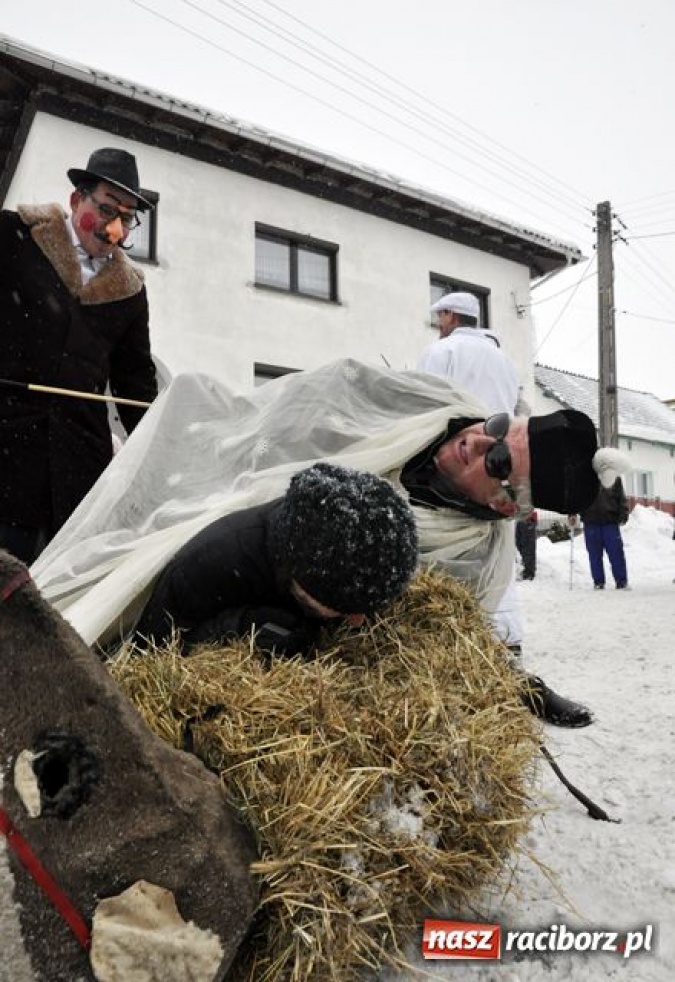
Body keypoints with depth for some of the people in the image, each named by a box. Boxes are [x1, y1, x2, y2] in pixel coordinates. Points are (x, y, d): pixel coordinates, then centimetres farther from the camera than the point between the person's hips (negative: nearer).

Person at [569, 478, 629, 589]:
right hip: (591, 522, 0)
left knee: (616, 552, -3)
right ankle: (598, 582, 10)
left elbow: (622, 498, 12)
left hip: (610, 521, 0)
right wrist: (572, 513, -3)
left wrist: (623, 515, 0)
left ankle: (621, 581, 4)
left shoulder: (614, 478, 9)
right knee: (595, 554, 2)